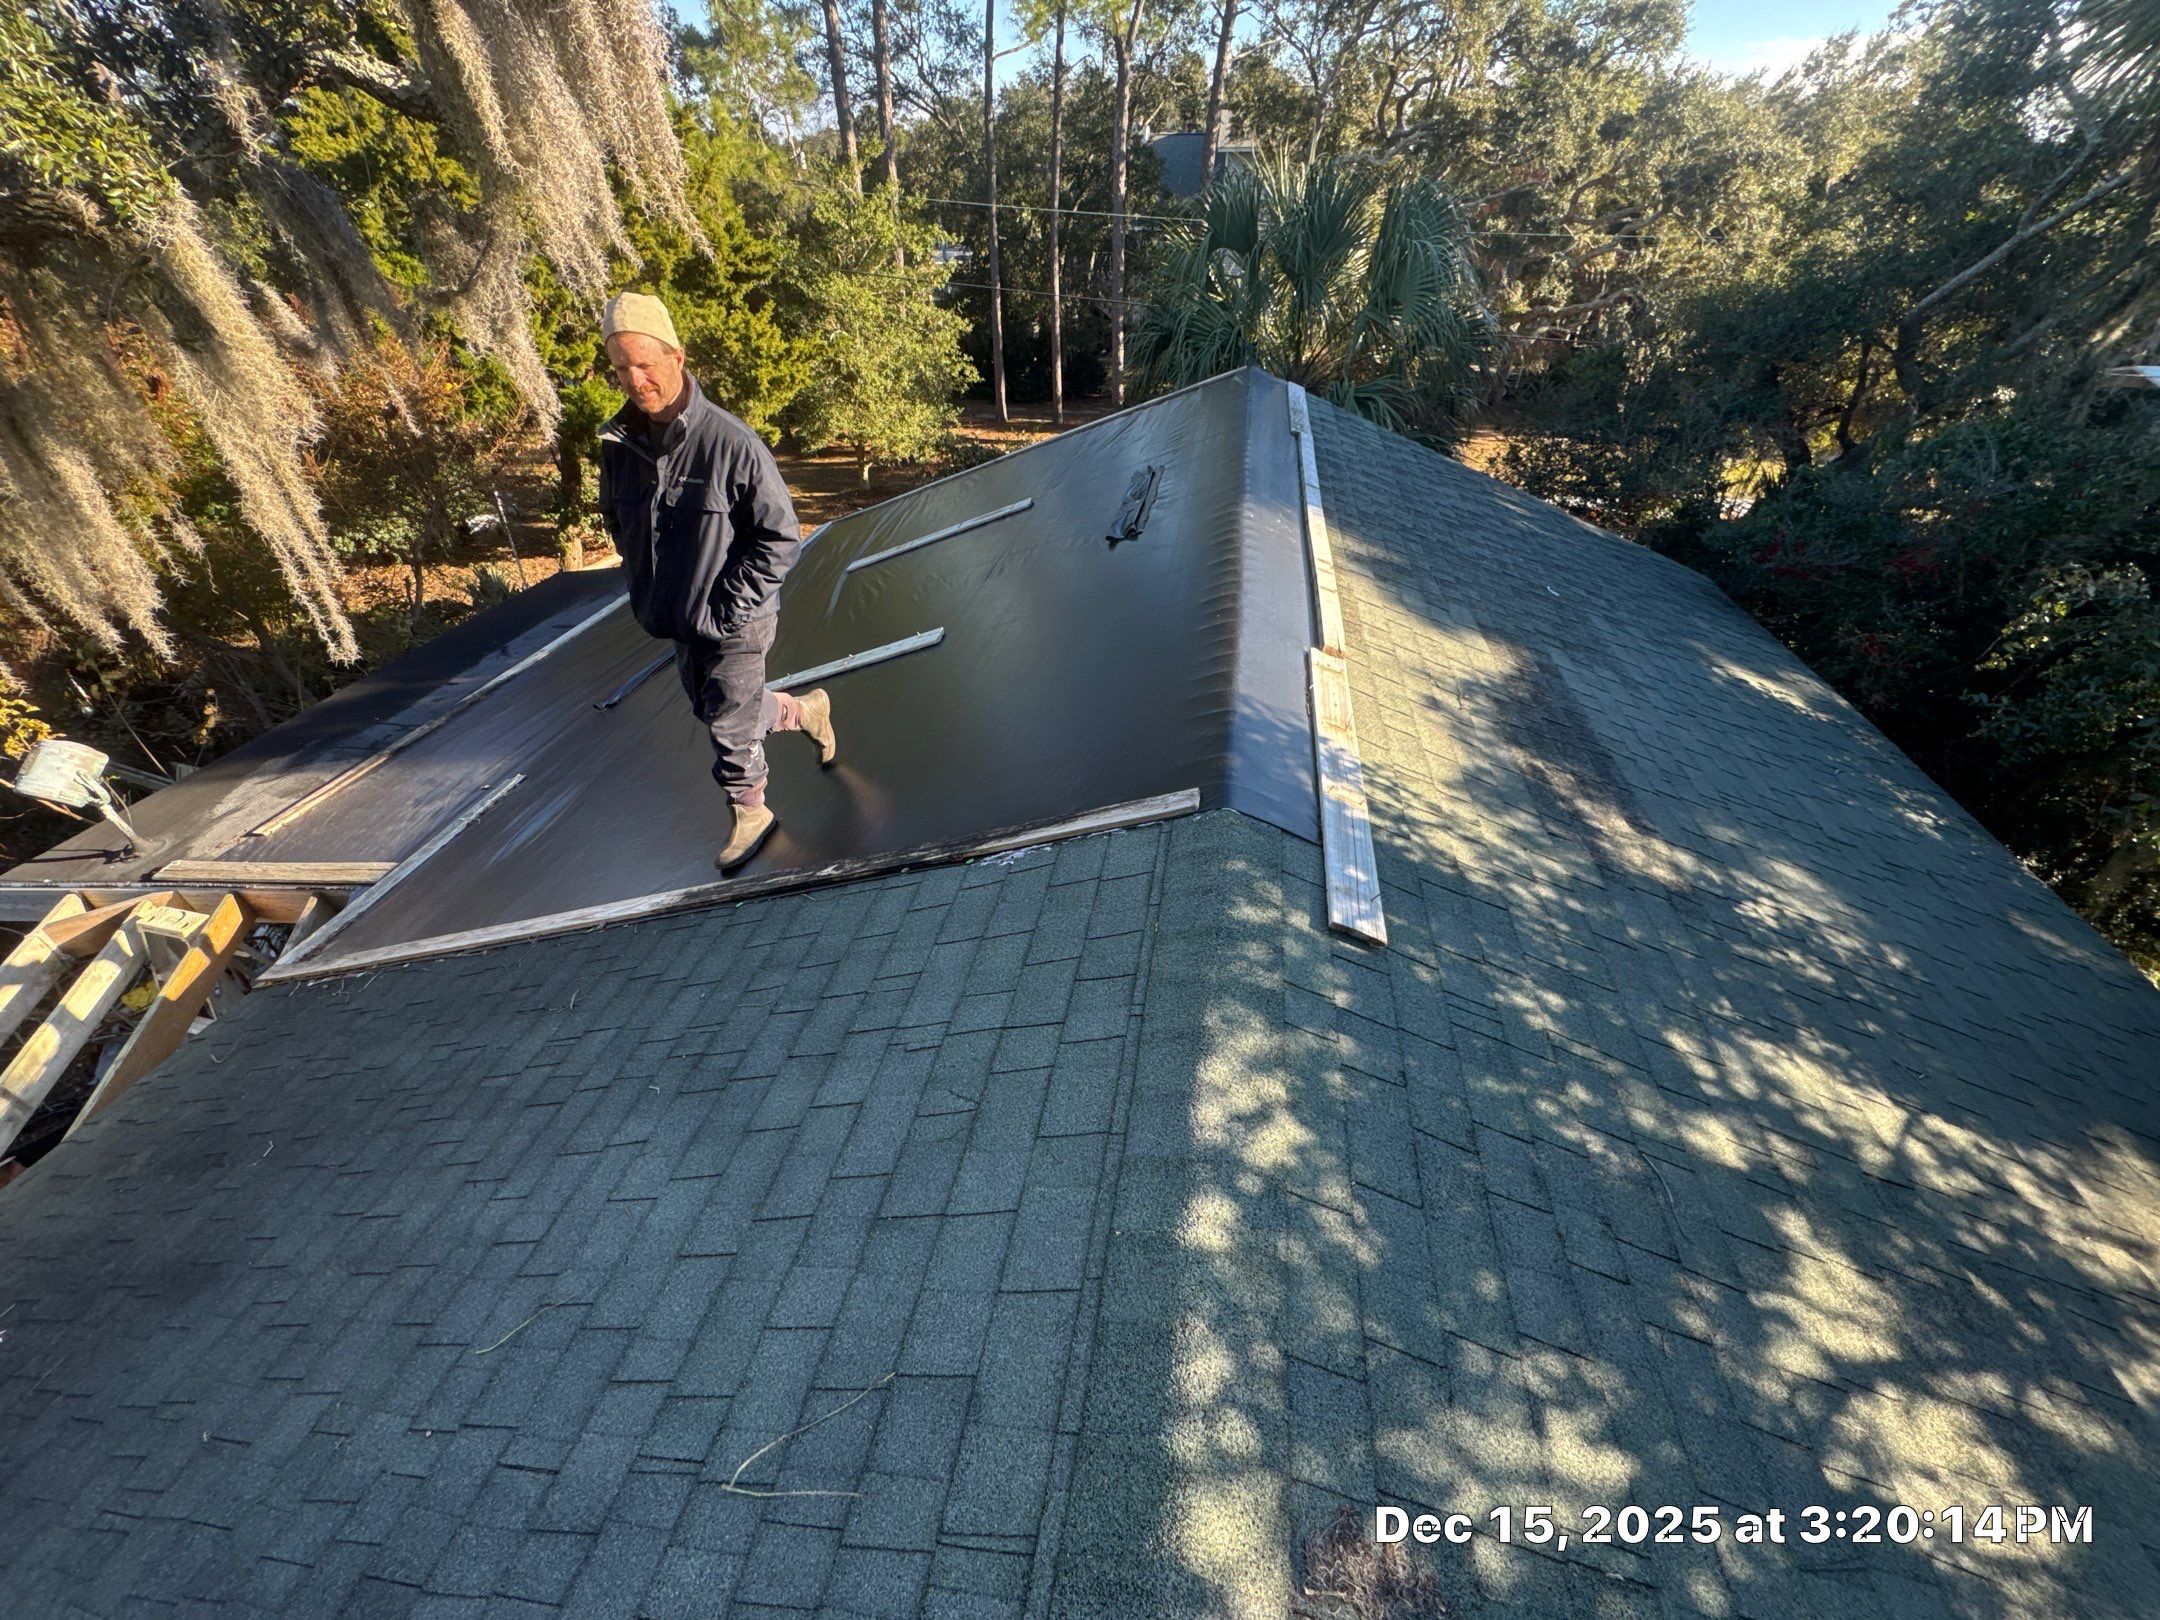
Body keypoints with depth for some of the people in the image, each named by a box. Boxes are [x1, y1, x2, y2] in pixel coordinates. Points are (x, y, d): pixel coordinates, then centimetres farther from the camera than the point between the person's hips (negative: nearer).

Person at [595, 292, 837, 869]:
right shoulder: (618, 444, 0)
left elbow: (781, 536, -17)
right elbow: (616, 520, 18)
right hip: (674, 621, 7)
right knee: (714, 709, 21)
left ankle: (748, 813, 26)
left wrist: (729, 605, -17)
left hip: (734, 622, -7)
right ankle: (805, 711, 45)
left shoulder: (730, 442, -20)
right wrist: (644, 585, 9)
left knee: (729, 719, 2)